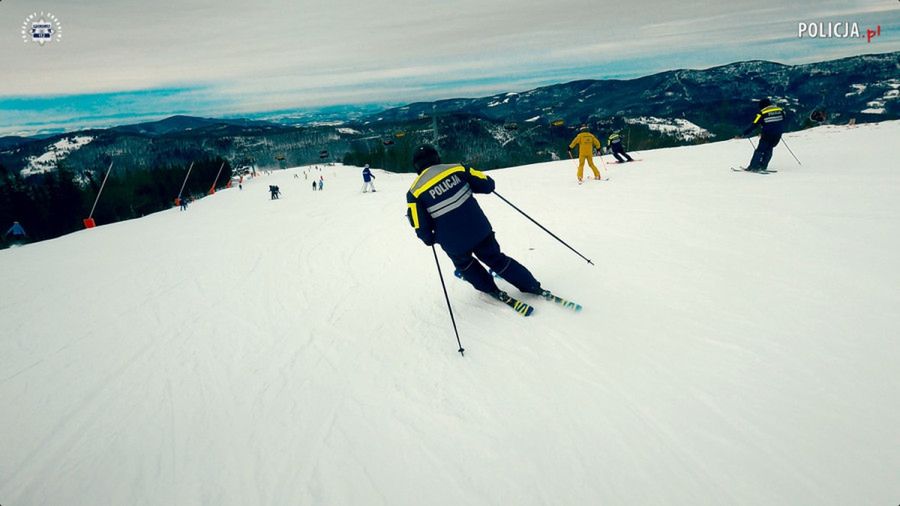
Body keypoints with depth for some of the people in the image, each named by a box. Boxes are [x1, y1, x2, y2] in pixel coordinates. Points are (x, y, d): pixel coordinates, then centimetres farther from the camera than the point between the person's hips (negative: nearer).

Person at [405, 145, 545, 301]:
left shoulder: (415, 191, -7)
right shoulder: (455, 169, -3)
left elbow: (421, 229, -8)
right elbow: (487, 185, -1)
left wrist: (430, 240, 14)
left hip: (454, 243, -1)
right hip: (479, 230, 2)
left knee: (465, 264, 32)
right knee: (496, 259, 24)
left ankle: (492, 290, 40)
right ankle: (532, 285, 30)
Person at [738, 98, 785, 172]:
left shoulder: (762, 113, -5)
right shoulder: (780, 110, 10)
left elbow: (753, 125, -8)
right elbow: (782, 123, 19)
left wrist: (743, 134, -5)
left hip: (767, 135, -5)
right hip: (778, 135, 5)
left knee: (760, 150, 2)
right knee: (768, 149, 18)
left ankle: (753, 167, -4)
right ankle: (763, 167, 16)